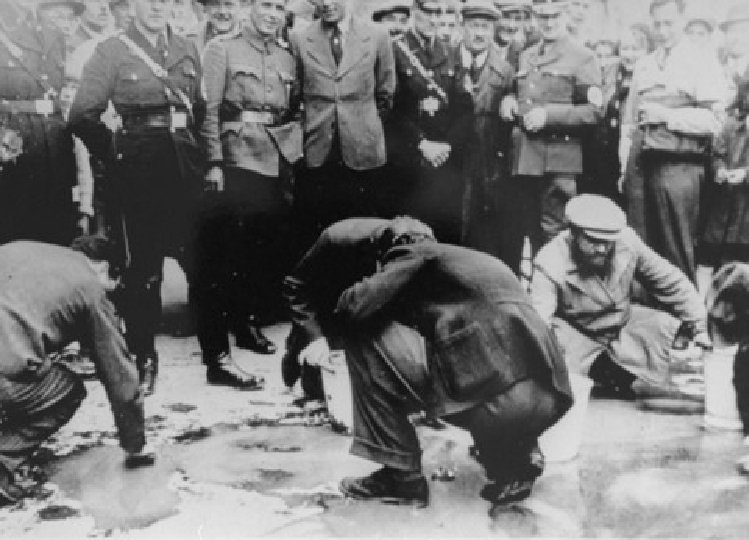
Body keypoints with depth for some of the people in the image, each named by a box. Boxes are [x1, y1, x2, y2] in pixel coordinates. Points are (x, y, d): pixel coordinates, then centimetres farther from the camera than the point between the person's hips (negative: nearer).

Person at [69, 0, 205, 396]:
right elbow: (84, 115, -4)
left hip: (186, 167, 4)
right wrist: (116, 155, 1)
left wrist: (190, 150, 9)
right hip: (137, 174, -4)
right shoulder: (112, 51, -1)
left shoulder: (187, 51, 12)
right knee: (141, 269, 2)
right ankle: (142, 360, 14)